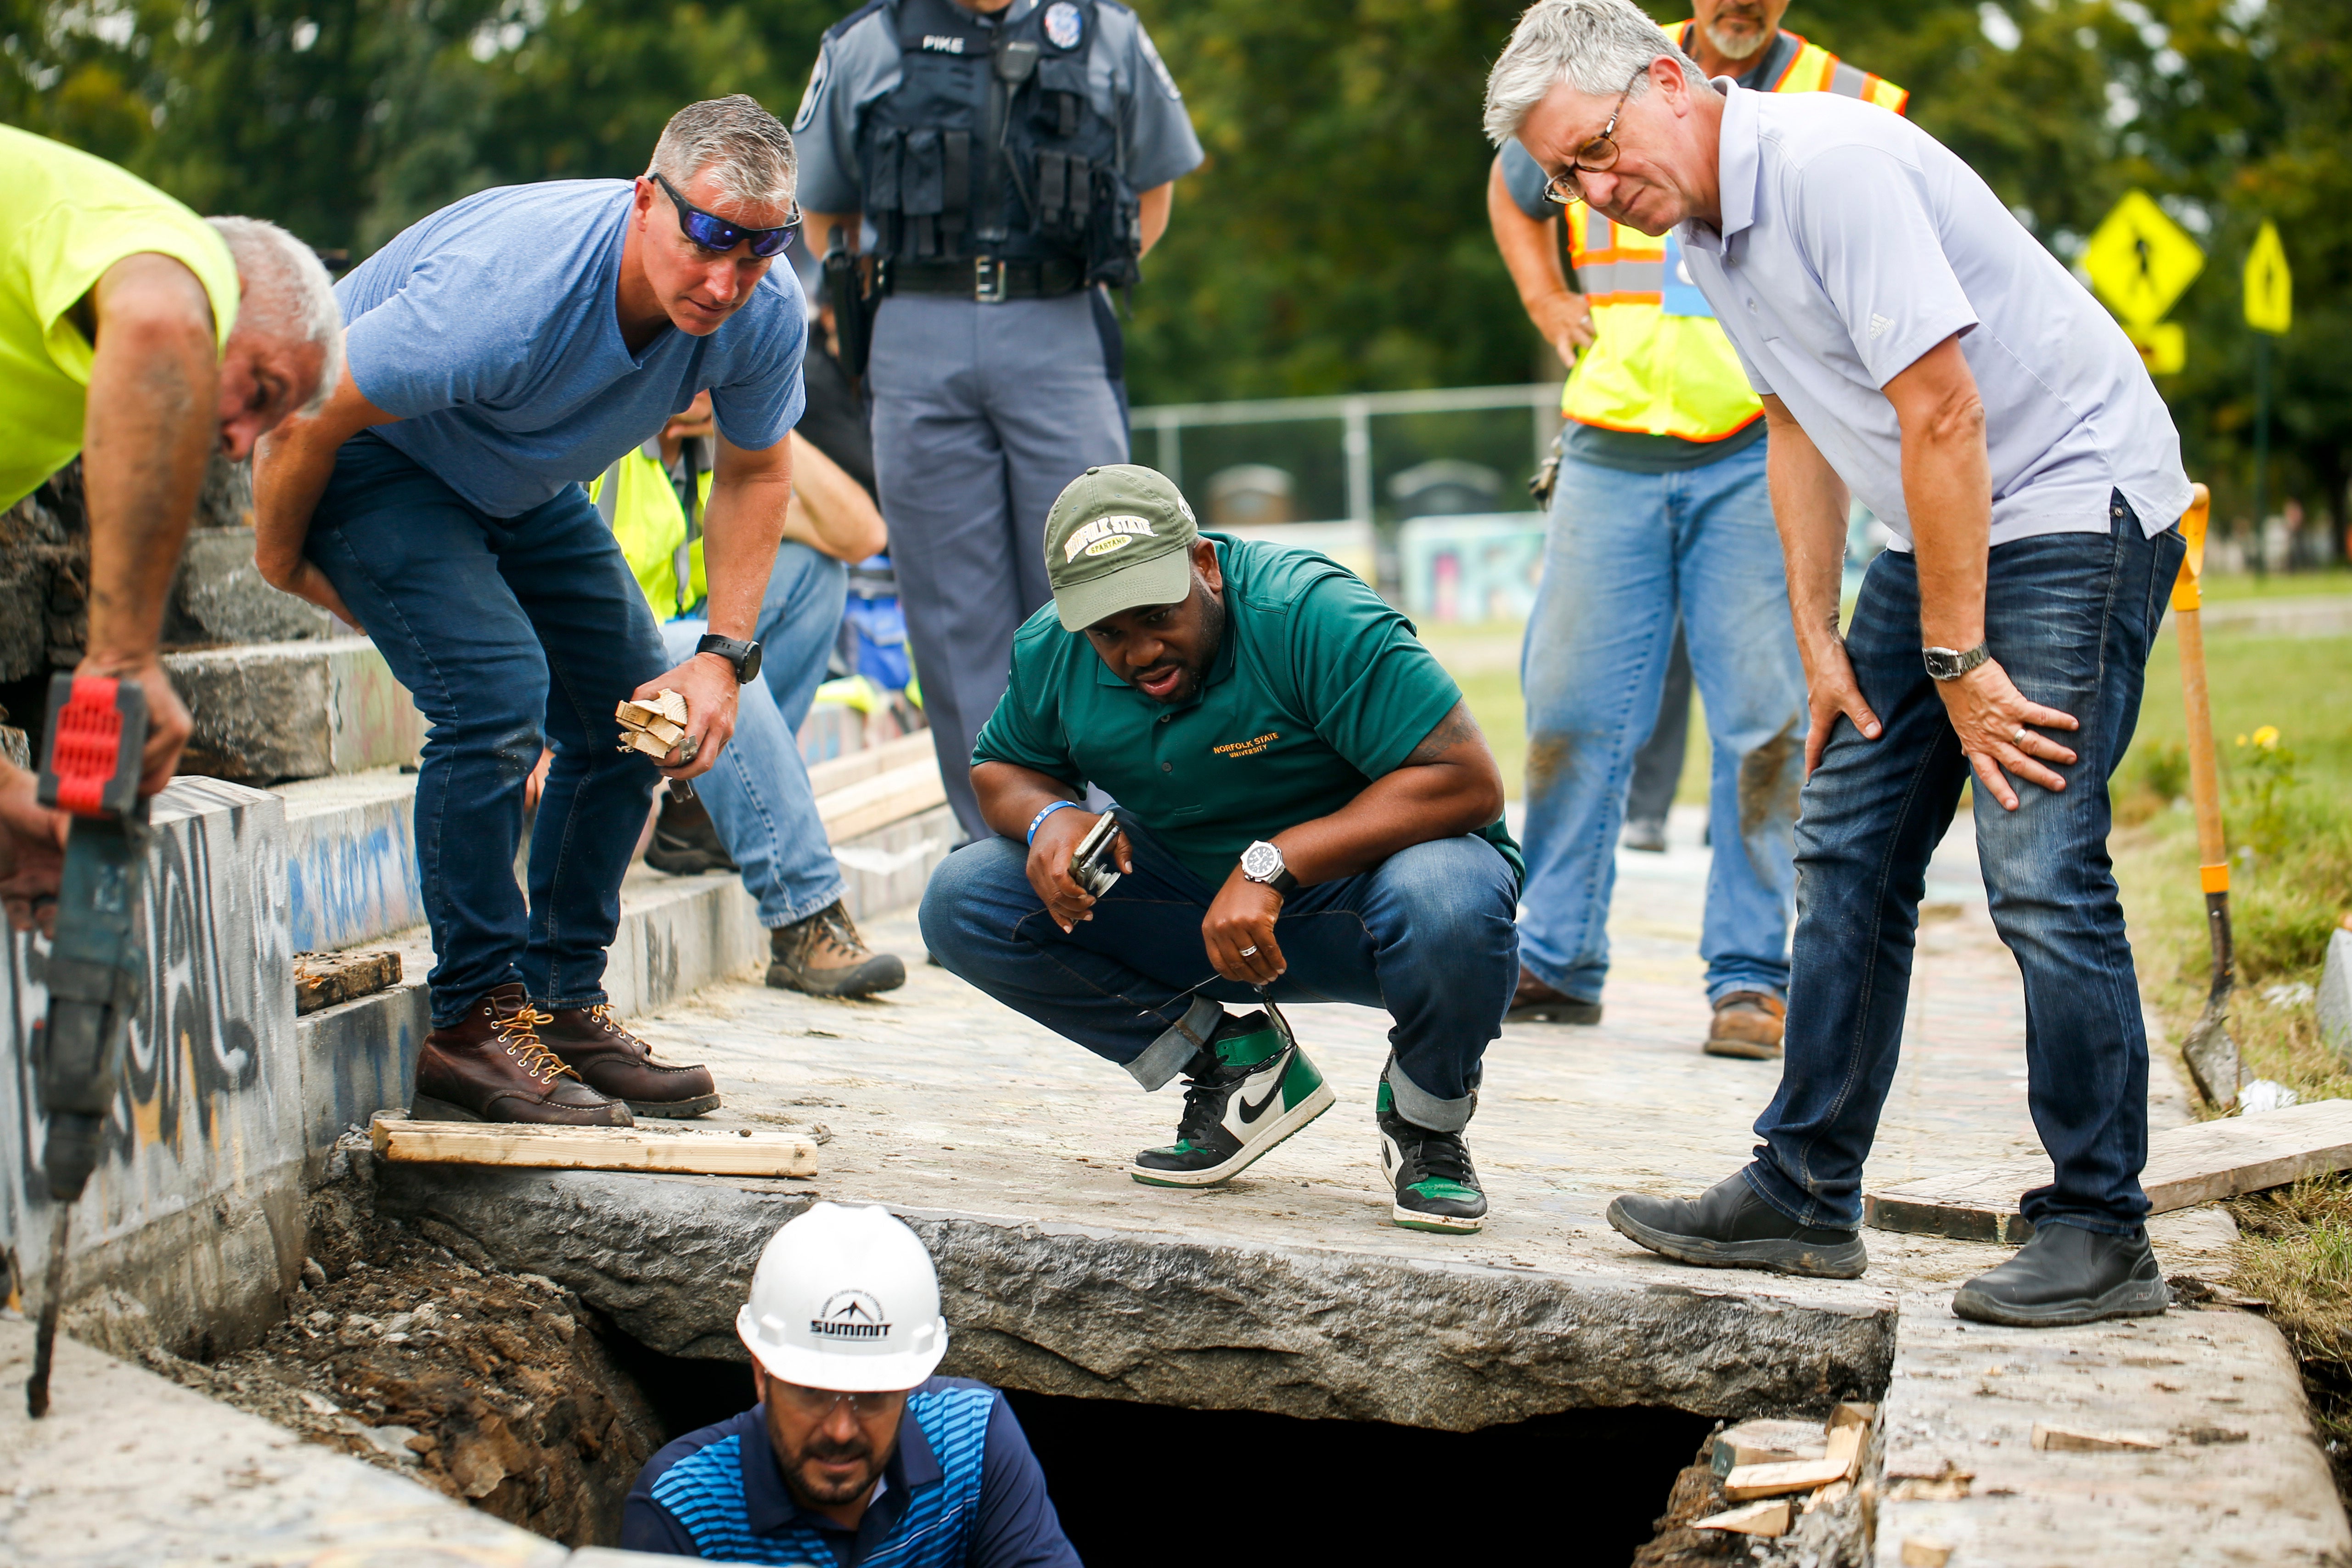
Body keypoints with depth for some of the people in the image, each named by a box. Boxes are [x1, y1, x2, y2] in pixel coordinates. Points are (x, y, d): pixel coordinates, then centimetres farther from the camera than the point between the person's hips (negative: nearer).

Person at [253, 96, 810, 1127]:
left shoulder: (764, 315, -21)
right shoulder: (508, 290, -40)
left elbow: (756, 470, -1)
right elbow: (306, 416, -27)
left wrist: (726, 655, -12)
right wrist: (282, 558, -9)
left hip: (526, 486, 7)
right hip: (374, 459, -7)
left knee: (632, 712, 0)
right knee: (497, 693, -24)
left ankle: (564, 1003, 12)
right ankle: (474, 1022, -14)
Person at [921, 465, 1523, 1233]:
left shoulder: (1311, 616, -26)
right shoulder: (1049, 652, -8)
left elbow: (1469, 782, -30)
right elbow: (998, 770, 10)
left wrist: (1271, 865, -35)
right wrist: (1047, 815, -17)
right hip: (1187, 897, 5)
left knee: (1449, 905, -41)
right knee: (962, 903, -12)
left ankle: (1427, 1124, -6)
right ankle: (1234, 1066, -1)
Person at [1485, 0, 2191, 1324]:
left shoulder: (1833, 167, -23)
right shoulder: (1702, 224, 7)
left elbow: (1941, 415, -24)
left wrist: (1958, 661, -21)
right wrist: (1820, 639, 10)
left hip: (2073, 506, -9)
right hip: (1938, 526, 9)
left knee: (2041, 872, -14)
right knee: (1848, 853, 7)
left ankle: (2101, 1235, -4)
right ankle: (1807, 1195, 14)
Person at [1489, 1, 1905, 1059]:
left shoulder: (1849, 107, 4)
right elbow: (1512, 190, 29)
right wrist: (1547, 300, 14)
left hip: (1760, 461, -2)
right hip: (1612, 450, 2)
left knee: (1762, 717, -5)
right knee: (1572, 706, 1)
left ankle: (1749, 978, 2)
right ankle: (1556, 961, 12)